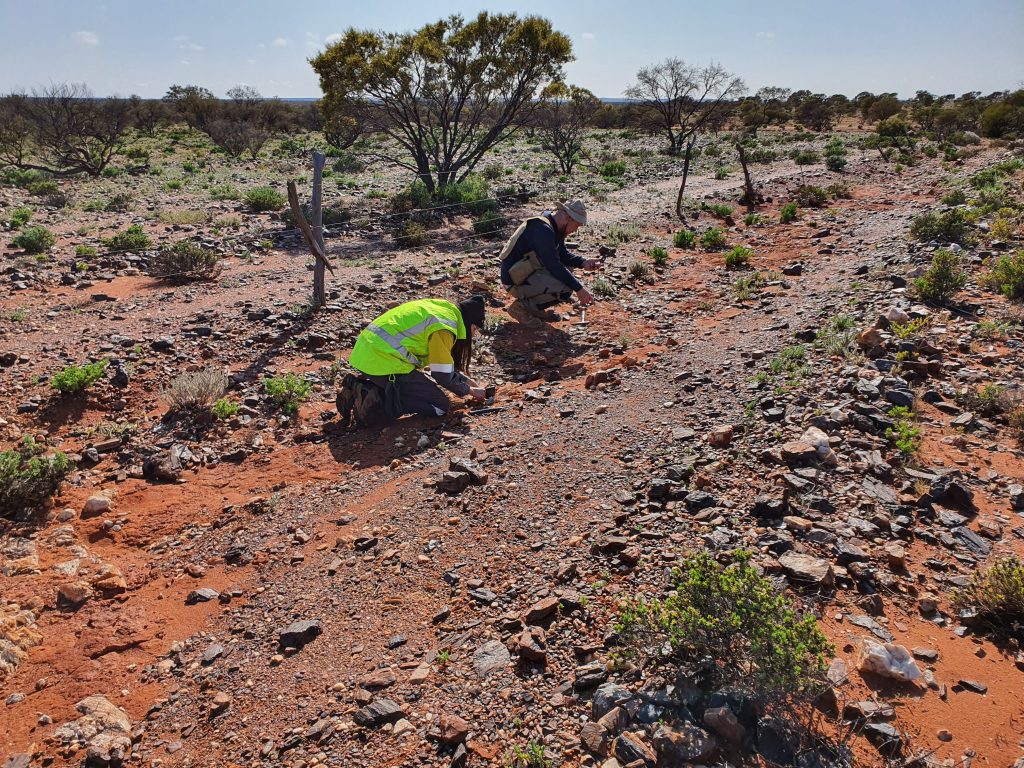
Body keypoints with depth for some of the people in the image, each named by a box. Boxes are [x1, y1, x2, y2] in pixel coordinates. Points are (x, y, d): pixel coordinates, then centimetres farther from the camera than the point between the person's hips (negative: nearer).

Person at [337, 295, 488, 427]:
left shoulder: (441, 307, 17)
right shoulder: (444, 327, -12)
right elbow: (443, 375, -8)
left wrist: (467, 380, 26)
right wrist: (470, 391, 8)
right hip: (384, 362, -10)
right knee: (441, 406, -4)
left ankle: (358, 388, 9)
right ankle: (373, 399, -16)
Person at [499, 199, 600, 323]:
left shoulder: (555, 228, 7)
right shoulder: (543, 229, -23)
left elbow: (563, 254, 19)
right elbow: (553, 265, -28)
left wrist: (583, 262, 0)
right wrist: (579, 289, -25)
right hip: (516, 281, -10)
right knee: (565, 290, -22)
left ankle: (536, 309, 10)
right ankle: (522, 306, -8)